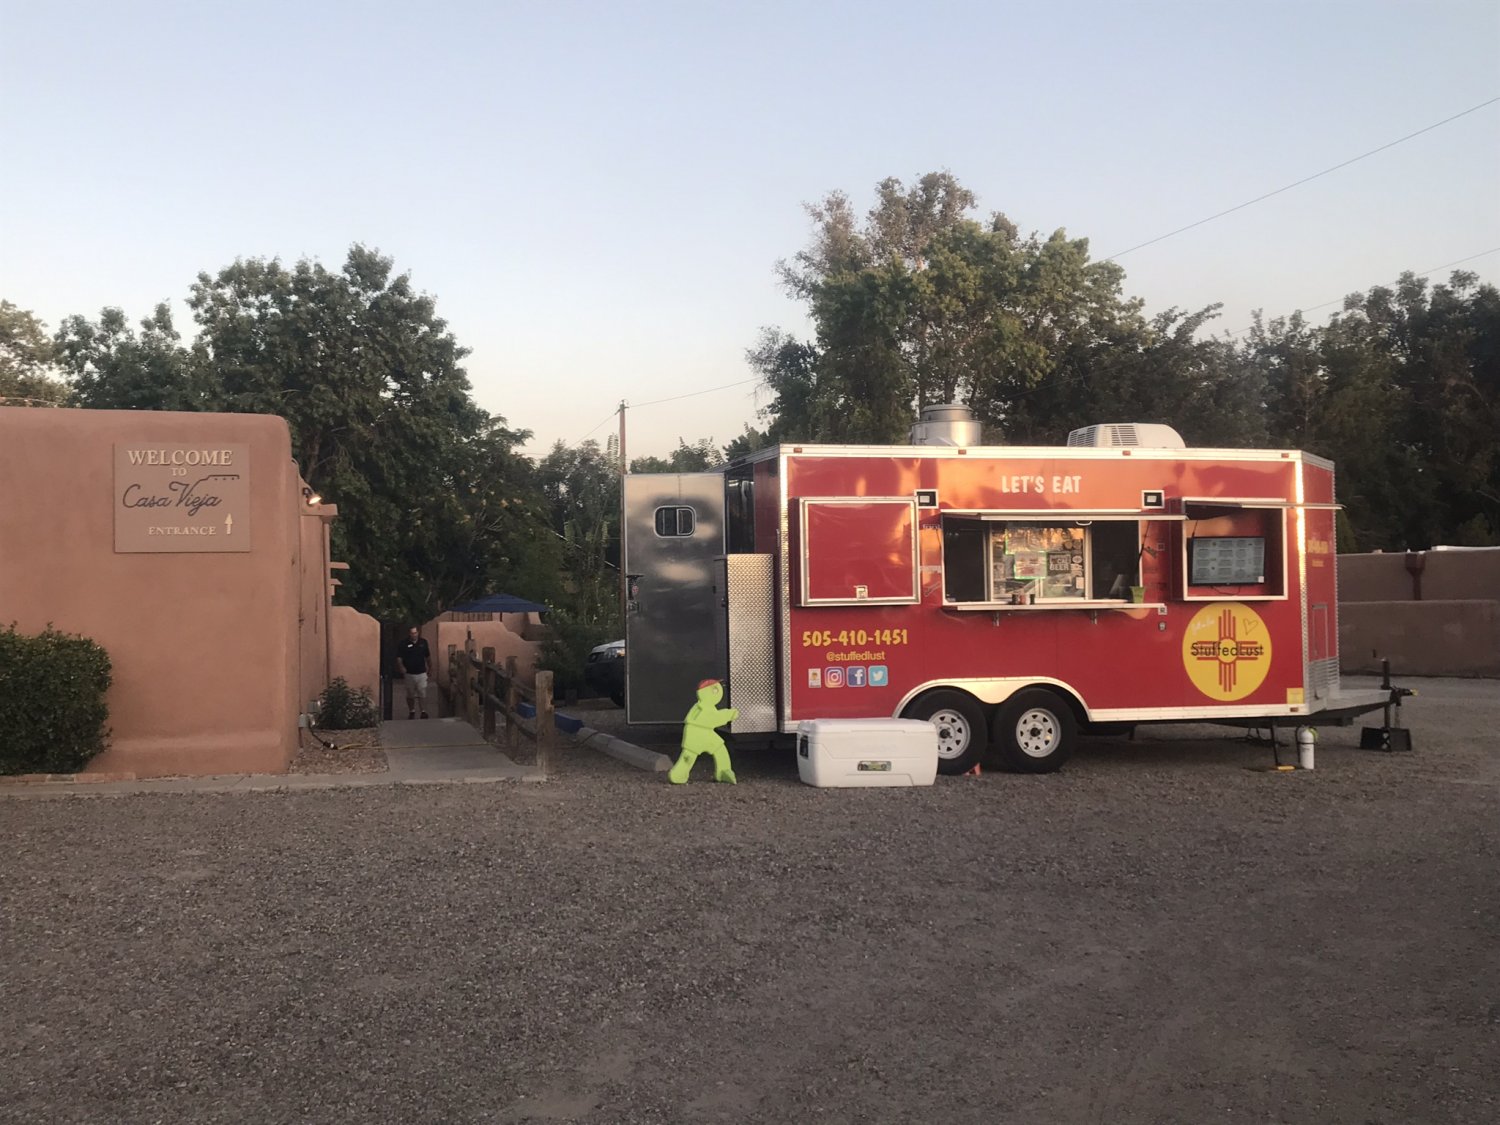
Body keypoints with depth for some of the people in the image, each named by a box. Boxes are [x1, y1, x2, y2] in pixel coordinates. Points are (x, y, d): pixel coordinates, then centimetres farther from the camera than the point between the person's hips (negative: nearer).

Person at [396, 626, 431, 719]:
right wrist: (401, 667, -24)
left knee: (422, 694, -7)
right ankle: (412, 712, 23)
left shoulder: (423, 642, 2)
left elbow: (428, 656, 14)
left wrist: (430, 667, 17)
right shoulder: (403, 644, -6)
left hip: (421, 673, 0)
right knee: (410, 695, 10)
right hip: (409, 674, 0)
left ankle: (423, 711, -2)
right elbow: (399, 658, -8)